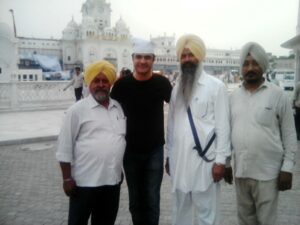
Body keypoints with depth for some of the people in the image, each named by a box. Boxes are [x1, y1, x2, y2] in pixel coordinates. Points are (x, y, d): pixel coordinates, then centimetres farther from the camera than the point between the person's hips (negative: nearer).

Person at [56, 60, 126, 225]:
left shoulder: (119, 108, 8)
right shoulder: (77, 110, -8)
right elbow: (65, 148, -8)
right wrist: (67, 178, -9)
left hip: (112, 179, 5)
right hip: (85, 181, -4)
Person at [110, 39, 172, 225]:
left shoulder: (162, 82, -8)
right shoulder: (122, 84, -6)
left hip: (155, 150, -1)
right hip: (130, 150, 1)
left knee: (152, 199, 8)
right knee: (135, 199, 16)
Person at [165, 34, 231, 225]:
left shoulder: (216, 86, -4)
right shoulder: (177, 88, 12)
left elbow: (223, 126, -8)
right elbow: (172, 124, 13)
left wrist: (221, 160, -12)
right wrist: (169, 155, 12)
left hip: (204, 160, -5)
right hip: (179, 161, 6)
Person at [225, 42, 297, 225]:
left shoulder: (277, 94, -6)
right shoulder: (234, 96, 5)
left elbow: (289, 134, -4)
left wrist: (287, 168, -7)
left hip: (268, 172, -4)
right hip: (240, 171, 4)